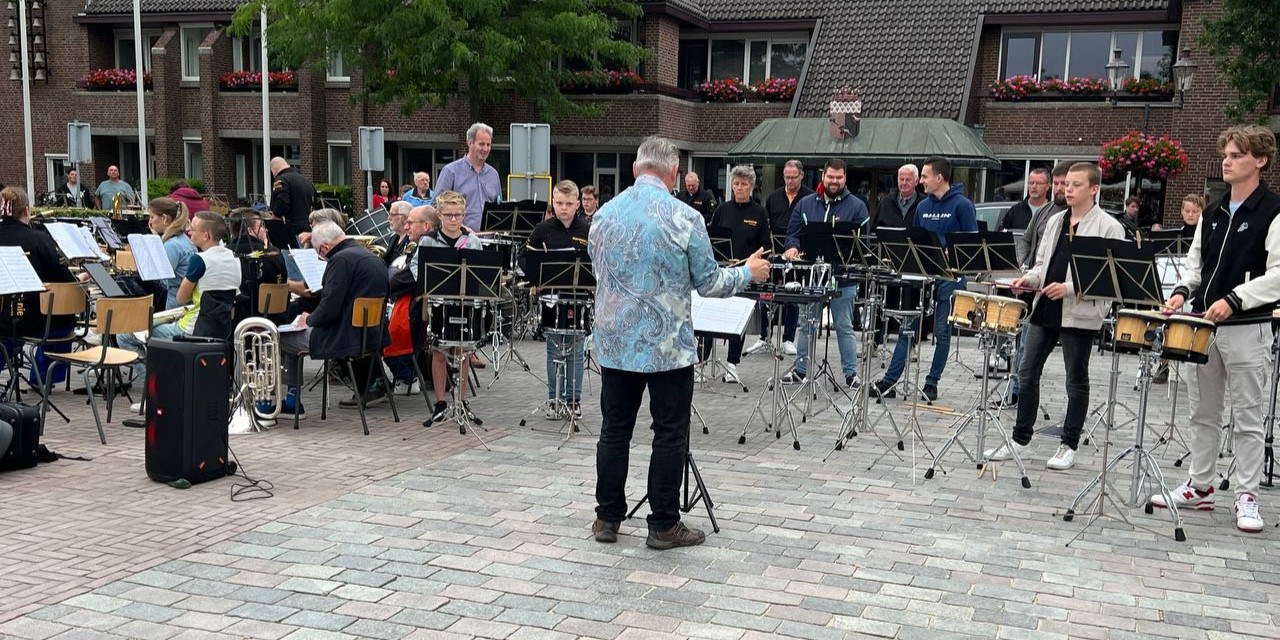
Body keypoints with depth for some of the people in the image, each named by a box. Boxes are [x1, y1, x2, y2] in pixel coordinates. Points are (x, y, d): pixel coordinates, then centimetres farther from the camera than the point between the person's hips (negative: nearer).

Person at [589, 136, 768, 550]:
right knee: (669, 436, 5)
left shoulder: (604, 215, 2)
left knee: (614, 431, 12)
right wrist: (748, 273, 11)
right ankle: (663, 526, 12)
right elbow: (709, 284, -7)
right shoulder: (684, 218, -12)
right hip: (667, 344, -4)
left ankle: (607, 518, 20)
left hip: (615, 342, 5)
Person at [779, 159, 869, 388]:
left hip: (843, 277, -3)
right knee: (806, 324, 10)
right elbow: (793, 233, 9)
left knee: (844, 327, 3)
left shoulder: (856, 206, 0)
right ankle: (800, 369, 20)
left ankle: (851, 373, 12)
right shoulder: (806, 204, 9)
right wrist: (792, 248, -12)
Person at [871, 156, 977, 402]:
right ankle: (889, 381, 3)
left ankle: (932, 384, 12)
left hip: (949, 276, -5)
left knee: (942, 332, 4)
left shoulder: (962, 205, -5)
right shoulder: (923, 206, 12)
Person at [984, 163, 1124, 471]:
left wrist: (1070, 289, -21)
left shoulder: (1108, 227, -7)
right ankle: (1021, 440, 16)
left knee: (1076, 381, 6)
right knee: (1027, 373, 6)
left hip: (1079, 315, -6)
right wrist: (1031, 278, -1)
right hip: (1044, 309, 6)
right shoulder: (1055, 221, 13)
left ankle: (1069, 446, 17)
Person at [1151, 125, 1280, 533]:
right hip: (1204, 324, 7)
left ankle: (1247, 496, 10)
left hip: (1247, 328, -6)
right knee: (1204, 412, 13)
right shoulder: (1214, 212, 12)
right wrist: (1183, 290, -2)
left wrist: (1233, 300, -24)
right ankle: (1199, 487, 22)